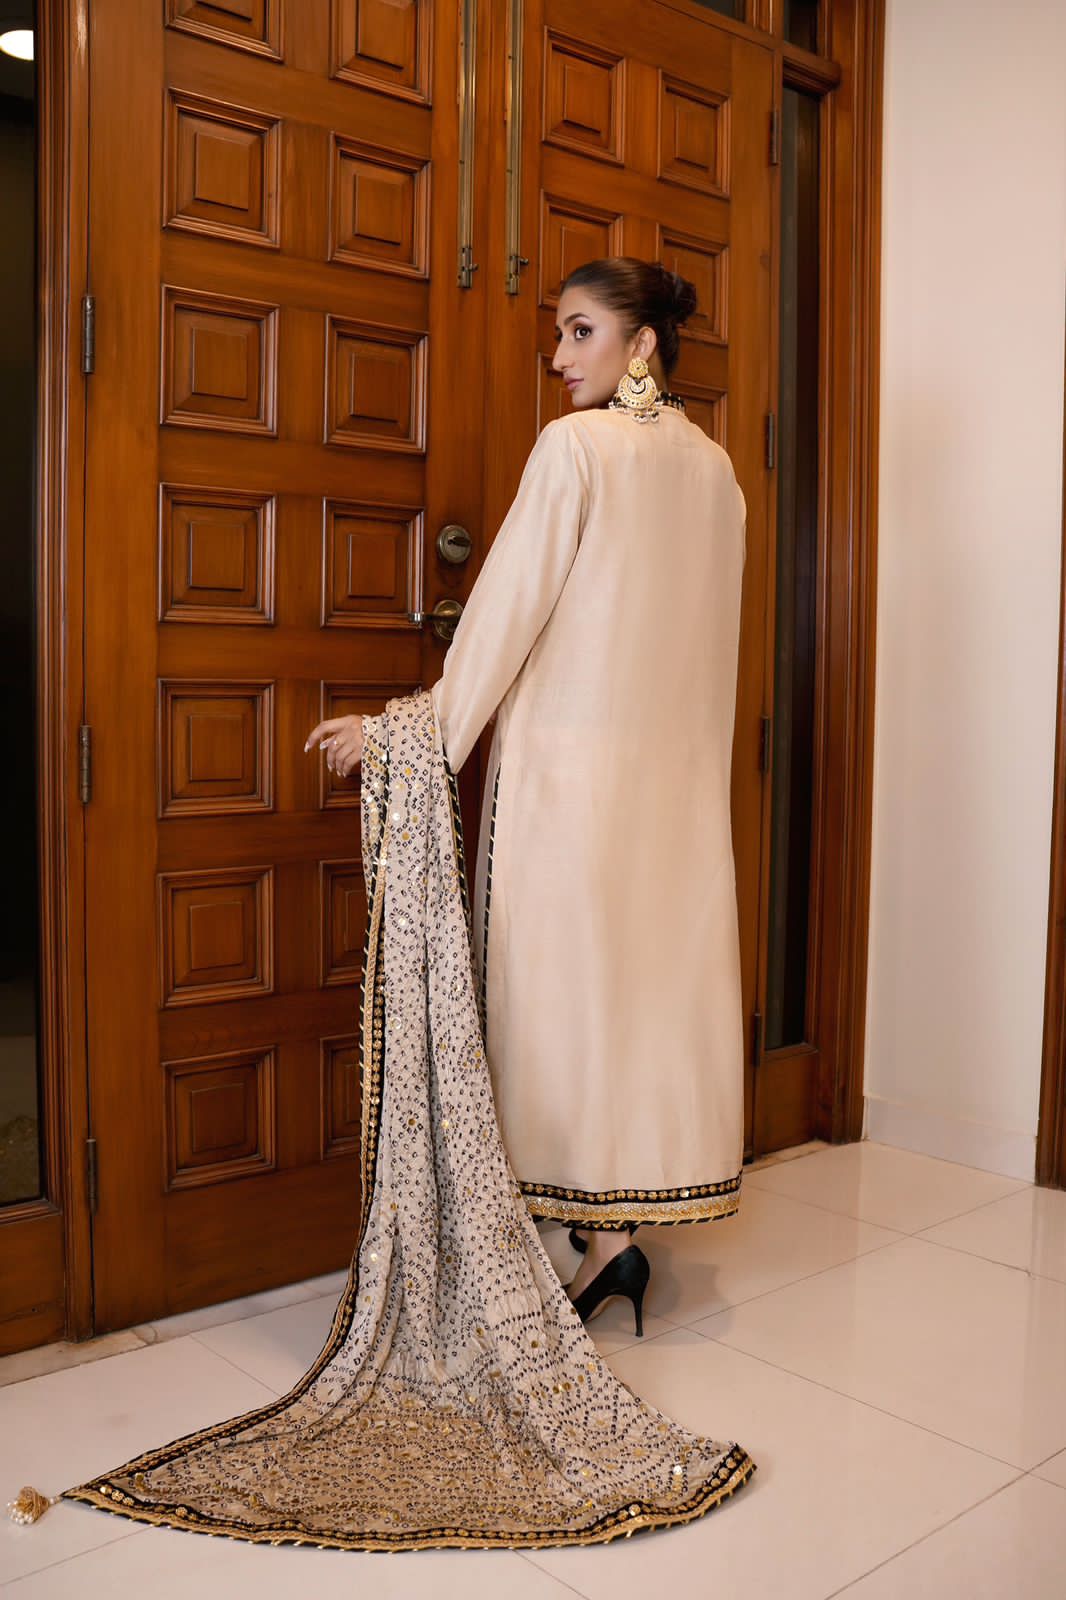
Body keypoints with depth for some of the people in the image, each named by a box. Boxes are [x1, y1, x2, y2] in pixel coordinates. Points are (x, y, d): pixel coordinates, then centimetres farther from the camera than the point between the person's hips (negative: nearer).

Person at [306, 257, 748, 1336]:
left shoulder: (576, 445, -9)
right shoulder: (715, 468, 11)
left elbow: (511, 608, -11)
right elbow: (708, 635, 14)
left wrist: (419, 724, -5)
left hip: (572, 759, -7)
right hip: (678, 769, 7)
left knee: (571, 972, 0)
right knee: (656, 968, 10)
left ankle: (602, 1229, 5)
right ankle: (640, 1206, 20)